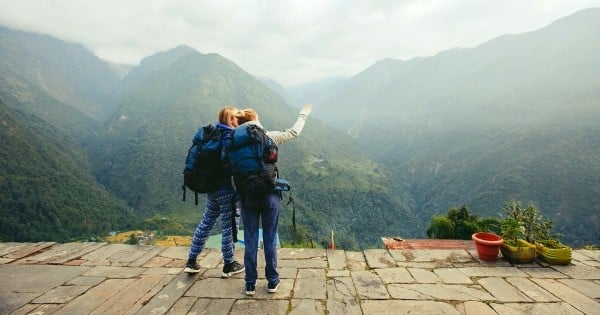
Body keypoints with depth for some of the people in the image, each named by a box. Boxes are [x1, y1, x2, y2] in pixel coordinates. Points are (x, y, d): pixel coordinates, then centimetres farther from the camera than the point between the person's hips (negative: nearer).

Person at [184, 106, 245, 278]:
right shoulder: (230, 137, -16)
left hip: (211, 185, 8)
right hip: (225, 187, -8)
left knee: (206, 222, 18)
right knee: (229, 225, 5)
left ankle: (192, 261, 26)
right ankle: (229, 265, 18)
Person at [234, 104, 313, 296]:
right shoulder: (269, 137, -6)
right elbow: (294, 132, 7)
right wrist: (303, 114, 23)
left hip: (247, 196, 2)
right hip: (269, 194, -1)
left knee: (250, 240, 11)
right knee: (270, 239, 11)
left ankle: (250, 285, 19)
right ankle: (272, 282, 23)